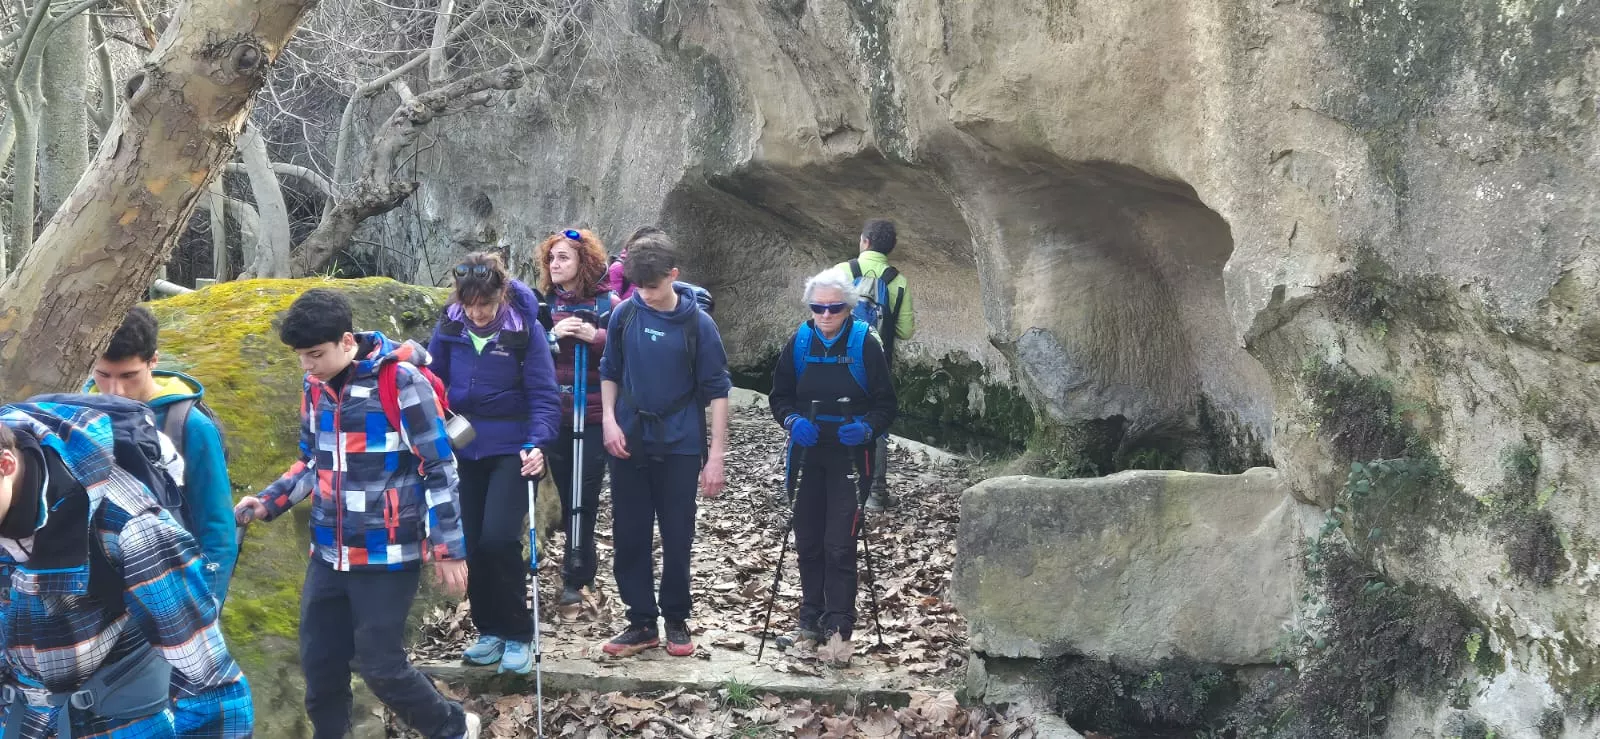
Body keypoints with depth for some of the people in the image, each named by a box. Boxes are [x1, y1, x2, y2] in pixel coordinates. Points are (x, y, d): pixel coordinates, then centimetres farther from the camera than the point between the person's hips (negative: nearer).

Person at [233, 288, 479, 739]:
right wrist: (268, 503, 2)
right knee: (319, 663, 9)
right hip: (328, 555, 6)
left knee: (380, 665, 0)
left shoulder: (400, 381, -15)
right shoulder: (316, 386, 5)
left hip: (387, 556, -6)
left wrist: (449, 548, -12)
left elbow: (440, 469, -12)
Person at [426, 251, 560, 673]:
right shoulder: (449, 328, -3)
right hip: (464, 450, 4)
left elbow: (543, 395, -12)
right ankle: (490, 631, 24)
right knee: (471, 543, 7)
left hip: (512, 449, -4)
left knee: (498, 539, -15)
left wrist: (537, 444, -24)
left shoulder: (525, 328, -12)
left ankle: (518, 635, 1)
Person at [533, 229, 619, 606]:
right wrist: (552, 334, -13)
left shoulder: (607, 302, -3)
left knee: (584, 498, 1)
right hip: (554, 415, 3)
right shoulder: (543, 303, 6)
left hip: (594, 416, -3)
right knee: (567, 495, 9)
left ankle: (575, 576, 9)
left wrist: (596, 336, -20)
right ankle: (580, 572, 22)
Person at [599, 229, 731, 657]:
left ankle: (676, 620, 21)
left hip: (679, 446, -3)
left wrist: (716, 455, -8)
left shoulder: (697, 324, -8)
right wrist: (609, 419, -3)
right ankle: (641, 623, 16)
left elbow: (717, 390, -5)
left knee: (677, 540, 5)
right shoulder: (624, 315, 0)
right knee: (629, 538, 6)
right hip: (629, 443, 3)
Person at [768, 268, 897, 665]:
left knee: (839, 546, -9)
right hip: (808, 455, 4)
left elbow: (885, 404, -2)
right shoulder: (799, 343, 2)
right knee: (808, 542, 11)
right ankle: (811, 619, 23)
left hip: (849, 457, -4)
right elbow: (779, 396, 10)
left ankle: (838, 628, -3)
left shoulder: (864, 344, -7)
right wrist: (793, 421, -10)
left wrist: (866, 427, -21)